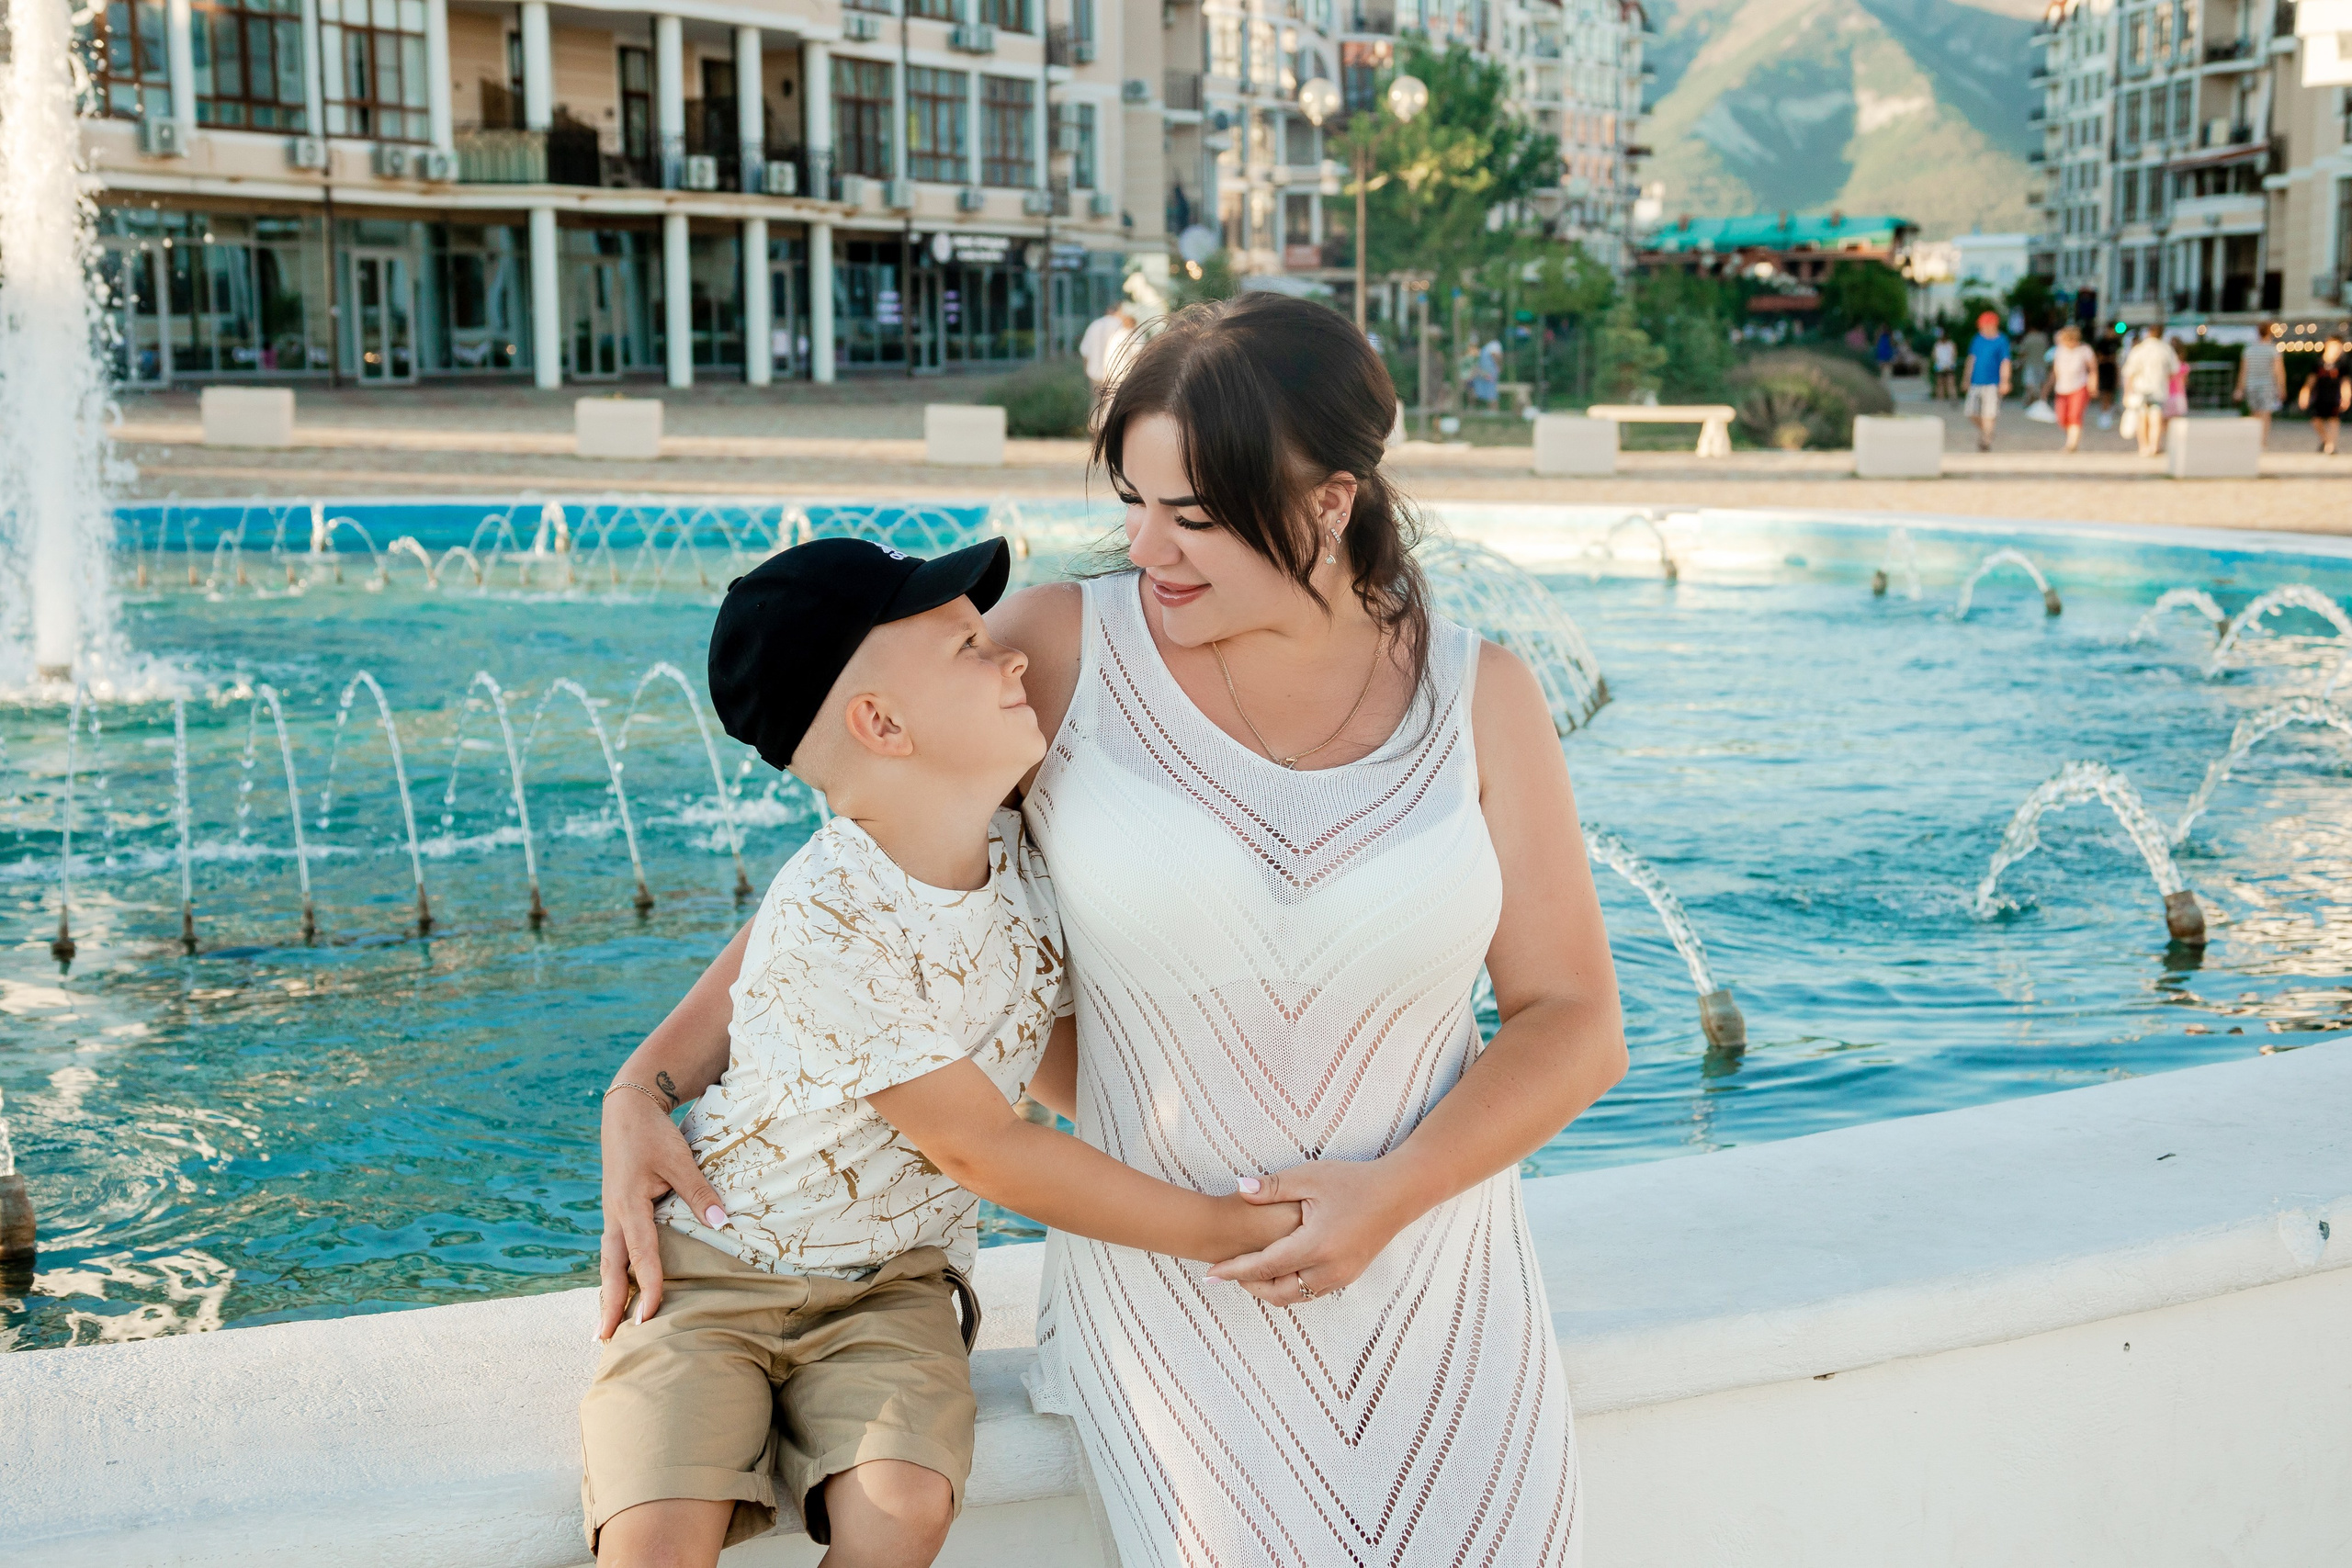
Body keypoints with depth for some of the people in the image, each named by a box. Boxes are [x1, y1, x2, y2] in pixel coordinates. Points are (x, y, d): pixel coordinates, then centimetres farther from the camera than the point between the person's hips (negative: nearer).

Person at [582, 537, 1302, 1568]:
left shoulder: (1026, 862, -6)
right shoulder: (828, 923, -28)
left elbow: (1064, 1042, 13)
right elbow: (985, 1150, -22)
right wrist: (1219, 1230, -17)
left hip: (893, 1282, 5)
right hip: (712, 1264, -5)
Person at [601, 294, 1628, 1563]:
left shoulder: (1478, 699, -2)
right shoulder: (1061, 649, -7)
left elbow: (1573, 1025, 1)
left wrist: (1394, 1191, -15)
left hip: (1432, 1277, 2)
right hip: (1169, 1290, -2)